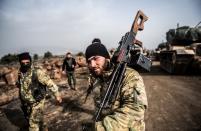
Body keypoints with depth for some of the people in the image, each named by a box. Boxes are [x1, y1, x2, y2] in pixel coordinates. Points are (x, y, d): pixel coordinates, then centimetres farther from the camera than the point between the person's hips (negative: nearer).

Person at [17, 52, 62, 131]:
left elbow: (49, 83, -20)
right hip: (25, 103, 8)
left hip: (37, 102, -7)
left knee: (33, 125, -3)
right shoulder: (20, 73, -1)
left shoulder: (37, 72, -22)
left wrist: (57, 95, -17)